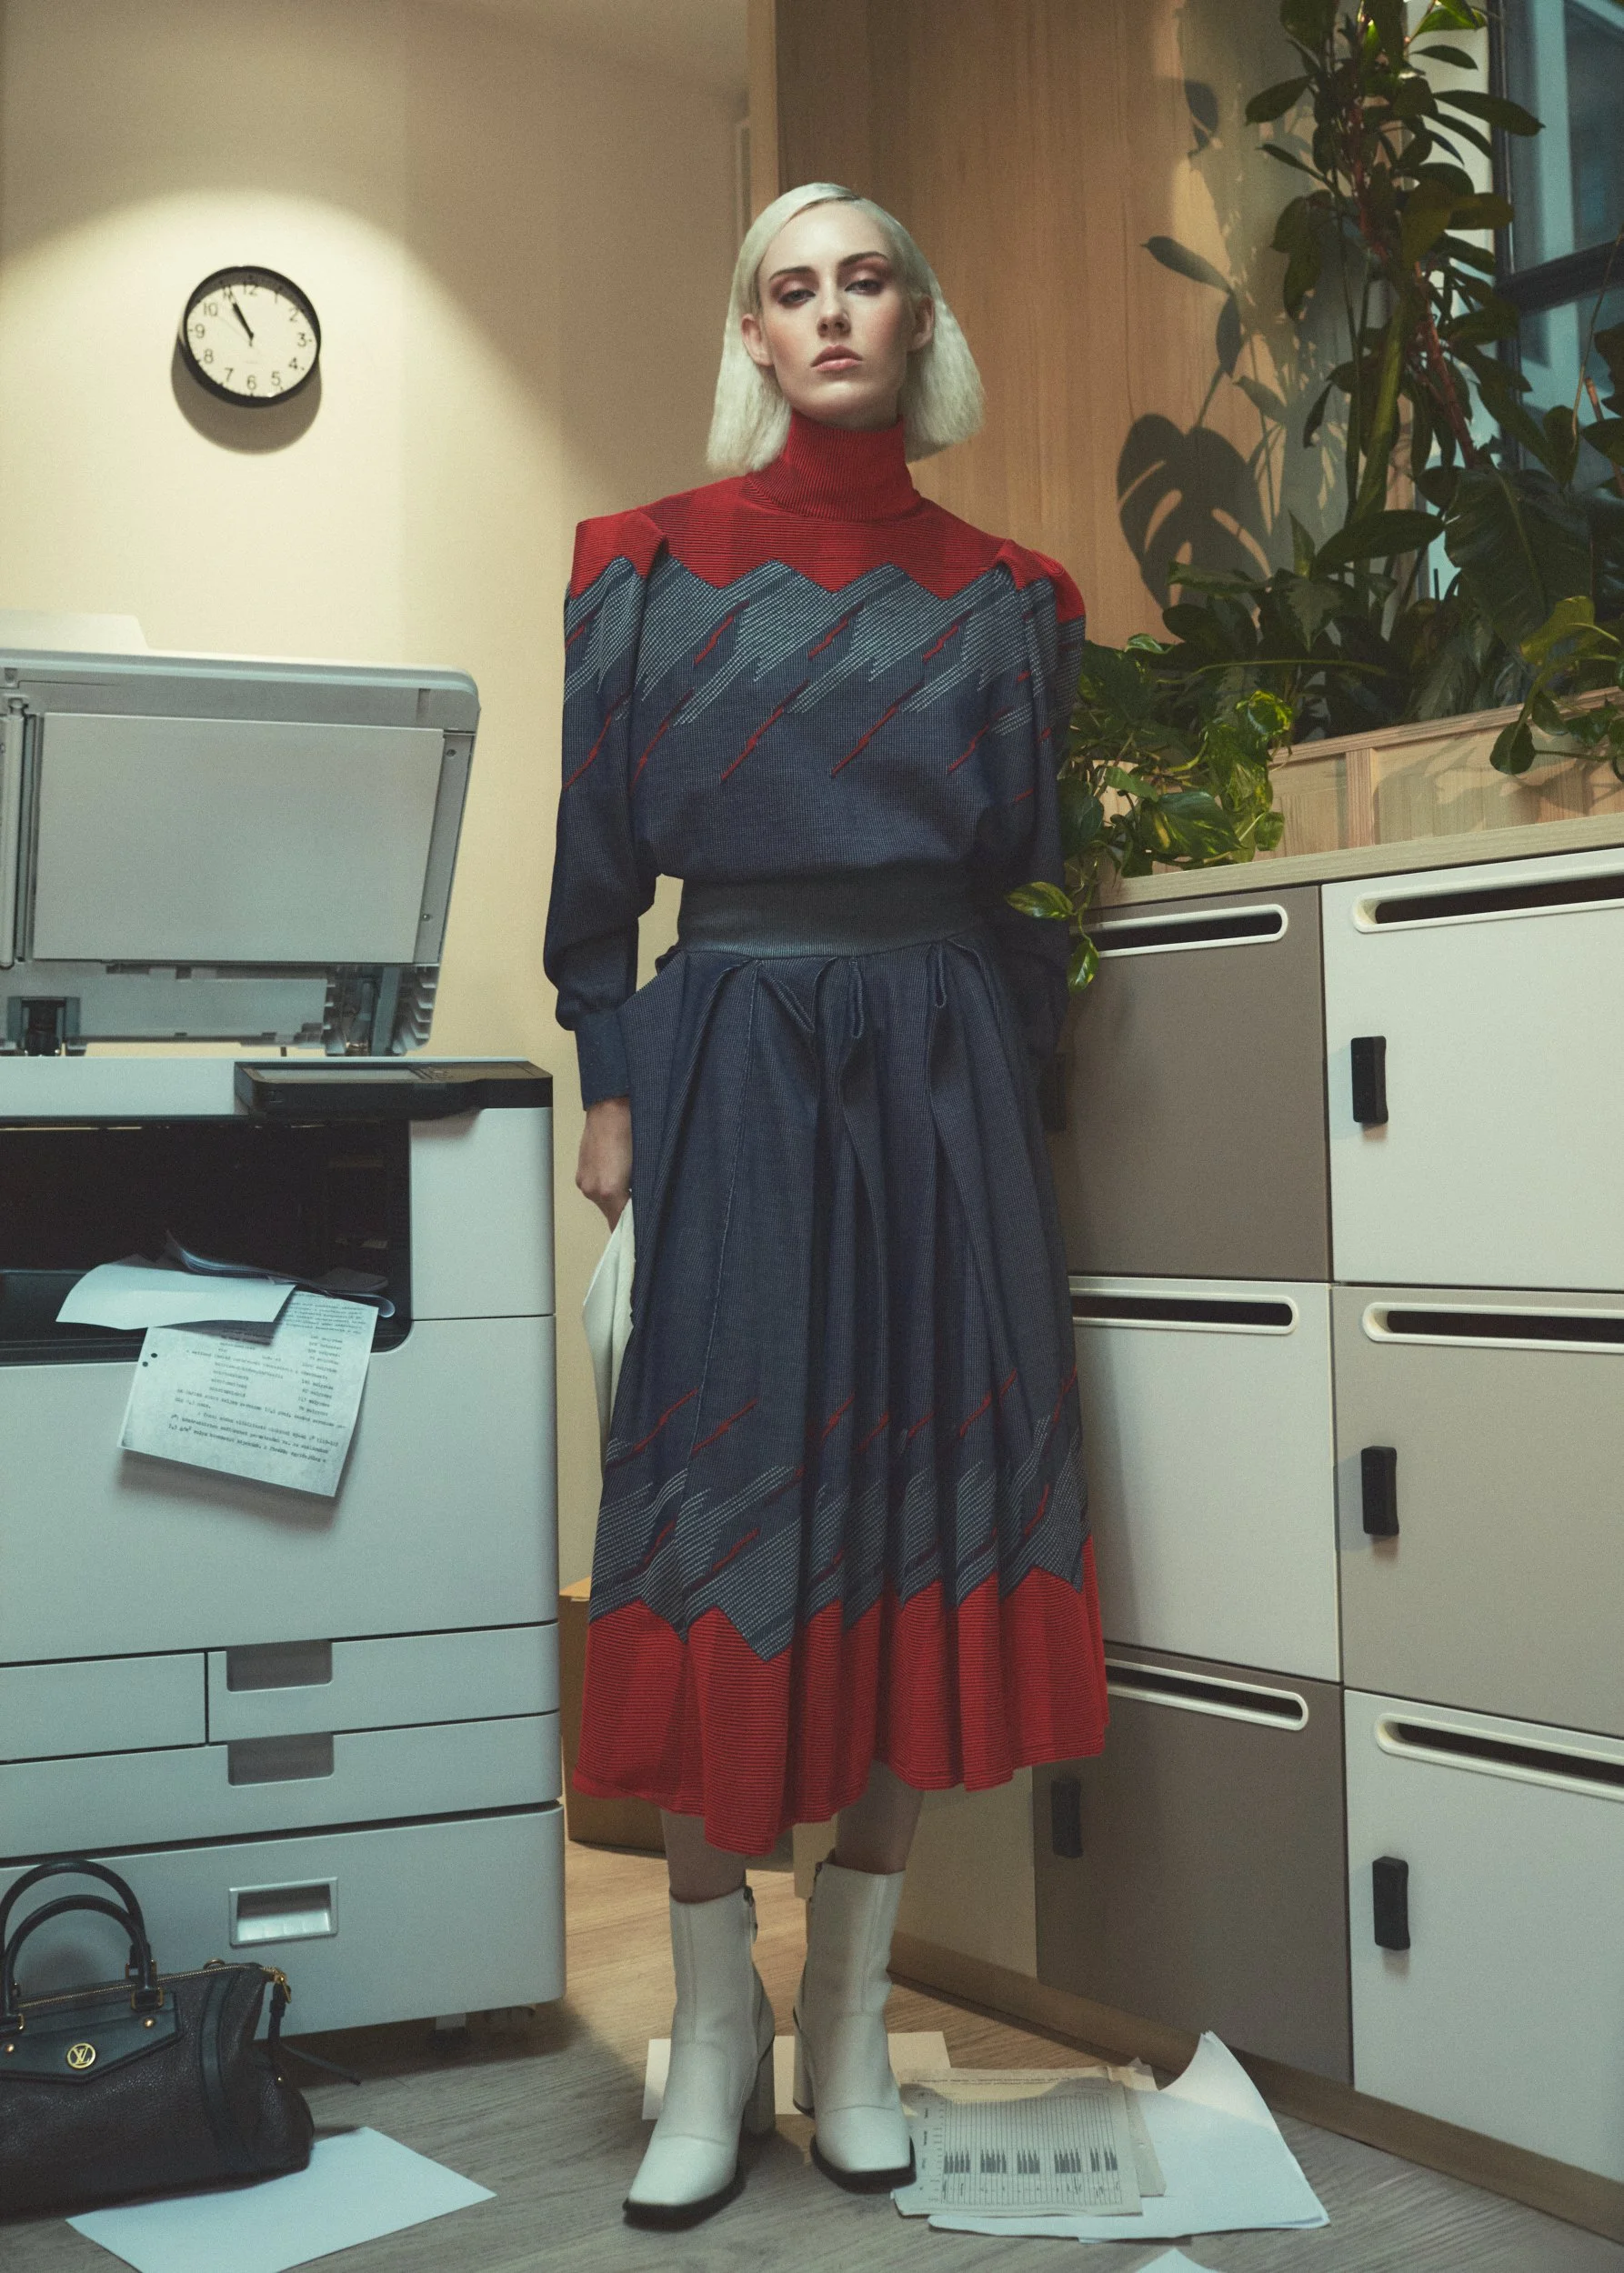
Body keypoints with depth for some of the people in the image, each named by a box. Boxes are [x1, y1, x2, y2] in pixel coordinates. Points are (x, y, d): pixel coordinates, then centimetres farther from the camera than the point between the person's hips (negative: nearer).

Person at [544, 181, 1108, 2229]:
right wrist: (611, 1087, -1)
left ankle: (852, 2023, 16)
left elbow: (1037, 868, 12)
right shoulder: (651, 568, 7)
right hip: (732, 1064, -2)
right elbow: (594, 853, 5)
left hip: (944, 1077, 2)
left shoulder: (1006, 595, 11)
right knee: (721, 1508, -3)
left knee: (920, 1513, 2)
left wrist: (1021, 1080, 6)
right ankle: (715, 2032, 11)